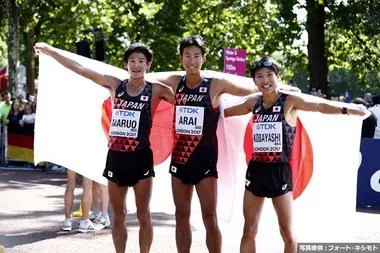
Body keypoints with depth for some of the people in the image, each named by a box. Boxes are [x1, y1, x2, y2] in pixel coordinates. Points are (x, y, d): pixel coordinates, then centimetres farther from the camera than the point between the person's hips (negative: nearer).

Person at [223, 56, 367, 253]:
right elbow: (224, 112, 22)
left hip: (279, 171, -4)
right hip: (256, 169, 4)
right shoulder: (253, 103, 6)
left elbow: (321, 106, -17)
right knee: (249, 231, 7)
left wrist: (347, 110, -30)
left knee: (287, 233, 3)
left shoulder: (290, 101, -6)